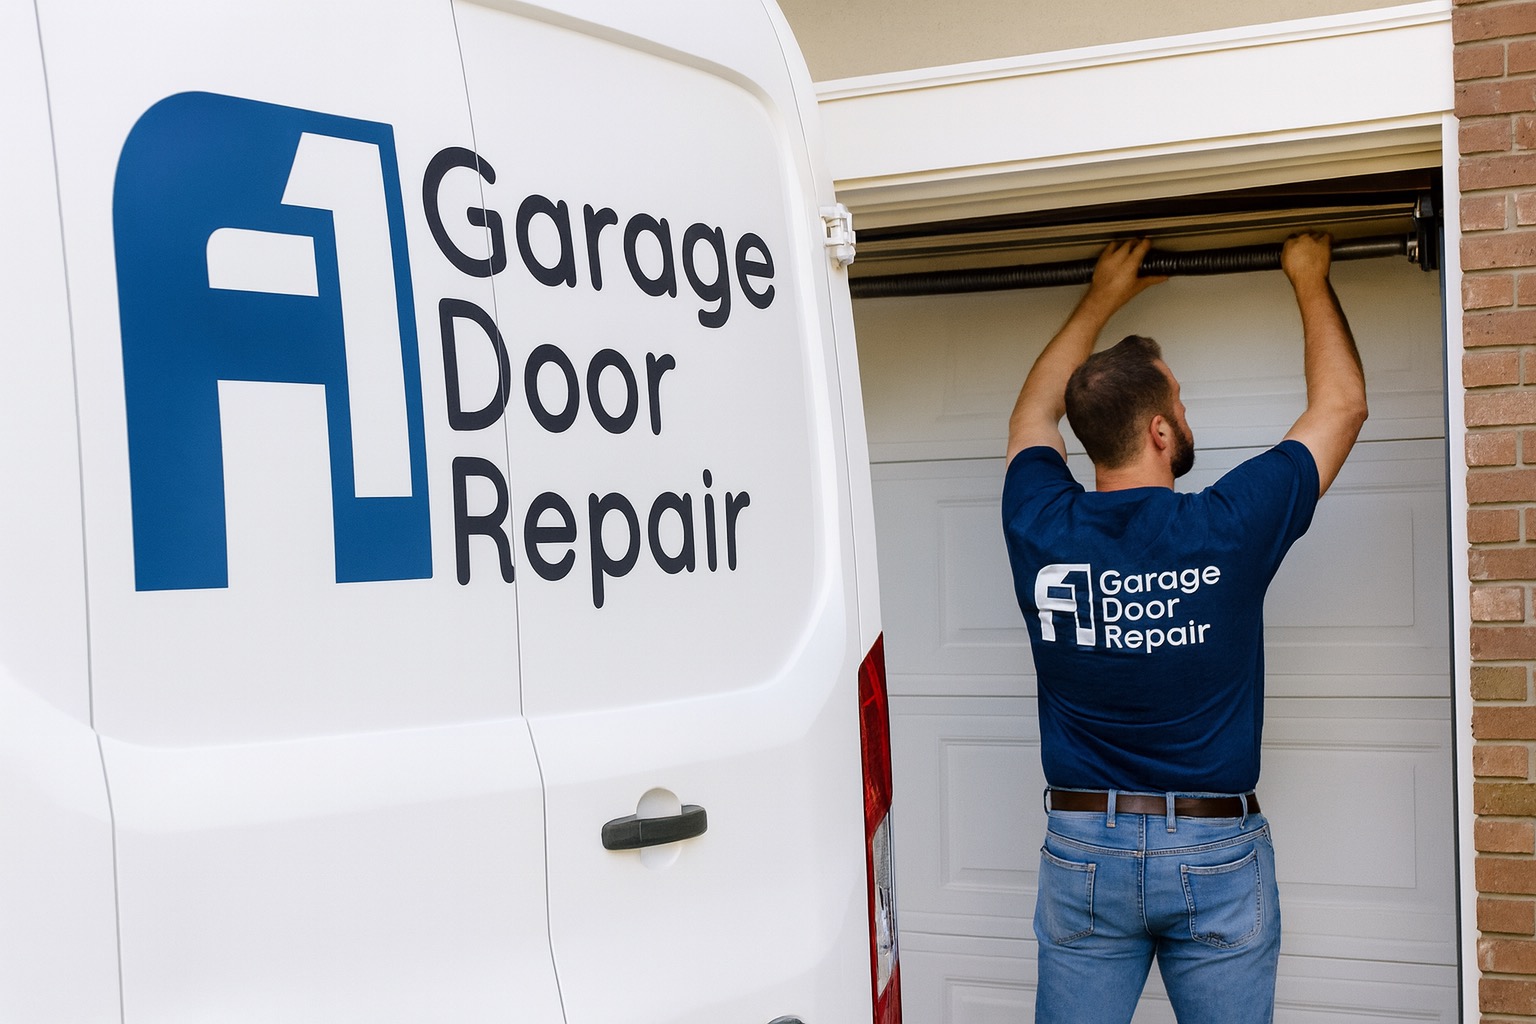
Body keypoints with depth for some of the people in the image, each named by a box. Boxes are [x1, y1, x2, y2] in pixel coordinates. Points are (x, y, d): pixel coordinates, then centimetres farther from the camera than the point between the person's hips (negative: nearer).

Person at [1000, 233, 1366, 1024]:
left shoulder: (1041, 530, -7)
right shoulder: (1225, 530, -14)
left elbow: (1034, 410, 16)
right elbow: (1341, 405, 2)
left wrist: (1103, 298, 24)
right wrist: (1309, 279, 14)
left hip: (1081, 849, 2)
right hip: (1215, 855, -2)